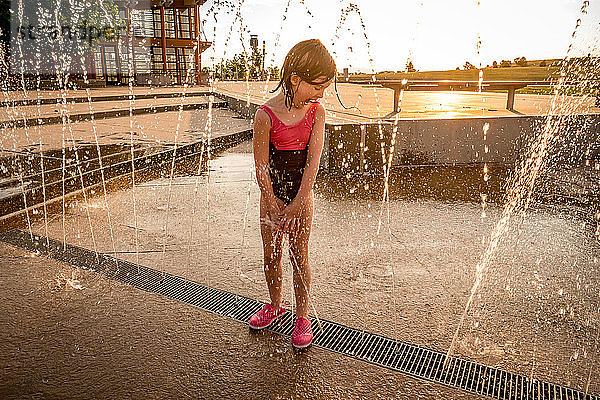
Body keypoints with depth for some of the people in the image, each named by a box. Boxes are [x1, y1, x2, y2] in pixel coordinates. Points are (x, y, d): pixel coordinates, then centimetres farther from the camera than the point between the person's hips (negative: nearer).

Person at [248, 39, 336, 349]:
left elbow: (313, 161, -13)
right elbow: (261, 168, -13)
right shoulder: (266, 115, -16)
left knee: (299, 256, 8)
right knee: (271, 256, 13)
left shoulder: (316, 112, -8)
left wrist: (296, 205, -18)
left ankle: (302, 317, 24)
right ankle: (275, 305, 37)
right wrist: (275, 207, -13)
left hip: (302, 194, 1)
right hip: (272, 194, 0)